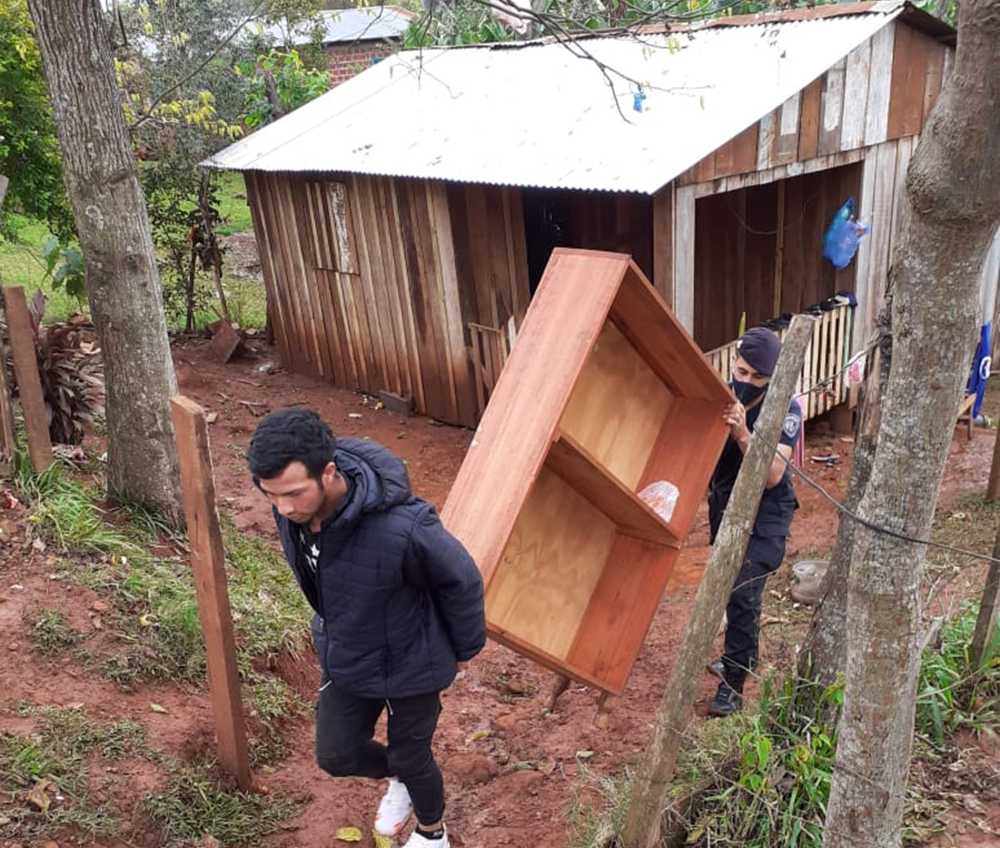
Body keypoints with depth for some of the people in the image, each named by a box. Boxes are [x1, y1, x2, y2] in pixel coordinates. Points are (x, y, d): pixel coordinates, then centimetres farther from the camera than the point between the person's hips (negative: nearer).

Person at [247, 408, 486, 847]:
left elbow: (461, 579, -22)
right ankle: (398, 779, 52)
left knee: (410, 758, 18)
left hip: (409, 664, -5)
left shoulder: (400, 528, -41)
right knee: (336, 755, 18)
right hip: (343, 658, 5)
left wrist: (465, 646, -6)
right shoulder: (291, 505, -21)